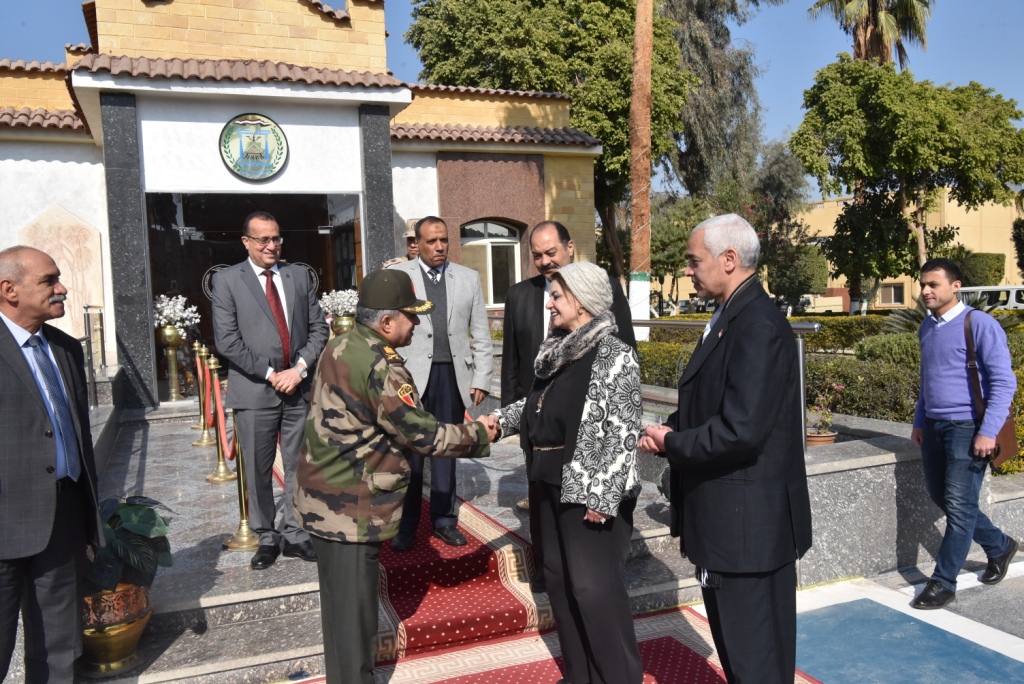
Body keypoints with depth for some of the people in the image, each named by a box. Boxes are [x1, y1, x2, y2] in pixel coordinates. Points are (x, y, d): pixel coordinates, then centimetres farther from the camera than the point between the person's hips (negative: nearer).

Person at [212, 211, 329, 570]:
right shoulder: (227, 280, 0)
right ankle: (266, 538, 21)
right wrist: (270, 374, -11)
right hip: (255, 390, -2)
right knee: (257, 472, 7)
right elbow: (226, 341, -8)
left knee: (299, 467, 8)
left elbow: (318, 327, 7)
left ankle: (295, 535, 20)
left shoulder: (299, 276, 9)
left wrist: (300, 368, -7)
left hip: (299, 388, 3)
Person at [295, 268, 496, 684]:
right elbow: (424, 435, -18)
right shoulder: (380, 368, -23)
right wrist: (478, 436, -4)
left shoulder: (343, 347, 6)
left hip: (325, 501, 10)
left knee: (342, 606, 22)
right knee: (354, 611, 4)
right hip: (351, 510, -10)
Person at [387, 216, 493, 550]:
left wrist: (481, 379, 3)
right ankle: (406, 524, 16)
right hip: (411, 374, -2)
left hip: (453, 375, 2)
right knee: (409, 452, 2)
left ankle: (444, 519, 25)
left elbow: (481, 334, 9)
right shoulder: (398, 276, 2)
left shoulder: (469, 278, 9)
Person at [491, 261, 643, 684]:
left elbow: (623, 432, -19)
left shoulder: (613, 354, -14)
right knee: (559, 579, 15)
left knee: (595, 585, -4)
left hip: (592, 490, -9)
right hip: (553, 483, 9)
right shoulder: (556, 350, 10)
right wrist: (500, 419, 6)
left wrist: (604, 496, -22)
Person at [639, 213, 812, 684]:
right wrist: (670, 430, -2)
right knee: (734, 640, 24)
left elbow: (740, 431, -29)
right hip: (729, 519, 10)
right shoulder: (730, 318, 10)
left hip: (748, 521, -10)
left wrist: (670, 444, -14)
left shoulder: (758, 326, -22)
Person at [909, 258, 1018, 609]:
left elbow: (1004, 382, -13)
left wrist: (988, 431, -19)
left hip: (967, 428, -8)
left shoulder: (979, 324, -11)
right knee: (940, 496, 15)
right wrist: (919, 422, 18)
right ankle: (999, 546, 37)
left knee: (959, 505, -4)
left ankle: (943, 583, 7)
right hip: (934, 426, 8)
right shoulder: (927, 327, 10)